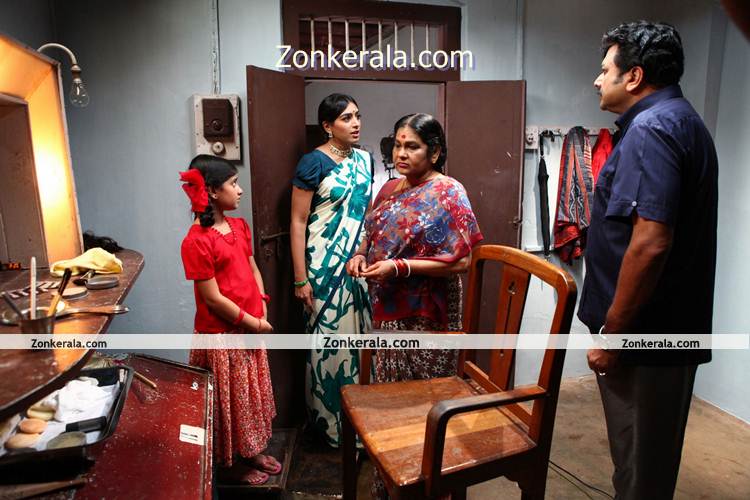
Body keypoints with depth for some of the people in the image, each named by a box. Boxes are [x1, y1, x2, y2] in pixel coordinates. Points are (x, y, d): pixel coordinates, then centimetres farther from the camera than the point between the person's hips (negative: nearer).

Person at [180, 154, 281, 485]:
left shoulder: (239, 226, 4)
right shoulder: (196, 241, -21)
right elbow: (212, 299, -20)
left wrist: (262, 312, -3)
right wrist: (253, 323, -13)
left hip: (250, 329, 8)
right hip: (221, 335, -8)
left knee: (251, 394, 21)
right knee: (229, 400, 10)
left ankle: (251, 452, 41)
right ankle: (231, 463, 32)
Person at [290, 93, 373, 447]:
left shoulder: (363, 159, 9)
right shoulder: (314, 162, -10)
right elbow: (298, 222, -11)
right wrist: (301, 279, -15)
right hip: (325, 265, -6)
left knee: (359, 337, 13)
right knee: (329, 341, 2)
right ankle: (331, 422, 21)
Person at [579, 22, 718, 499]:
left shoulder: (651, 128, -17)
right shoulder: (682, 120, 15)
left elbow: (650, 243, -27)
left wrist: (610, 333, -19)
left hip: (646, 332, -10)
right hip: (671, 325, 10)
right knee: (650, 455, 24)